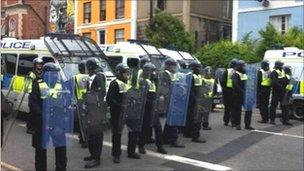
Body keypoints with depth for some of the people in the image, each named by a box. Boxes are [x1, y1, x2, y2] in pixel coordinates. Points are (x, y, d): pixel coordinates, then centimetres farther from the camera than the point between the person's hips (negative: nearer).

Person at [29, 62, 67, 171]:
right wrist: (42, 115, -19)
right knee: (41, 147, 10)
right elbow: (32, 103, -10)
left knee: (61, 146, 8)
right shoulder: (38, 85, -3)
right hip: (41, 122, -3)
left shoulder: (60, 85, 7)